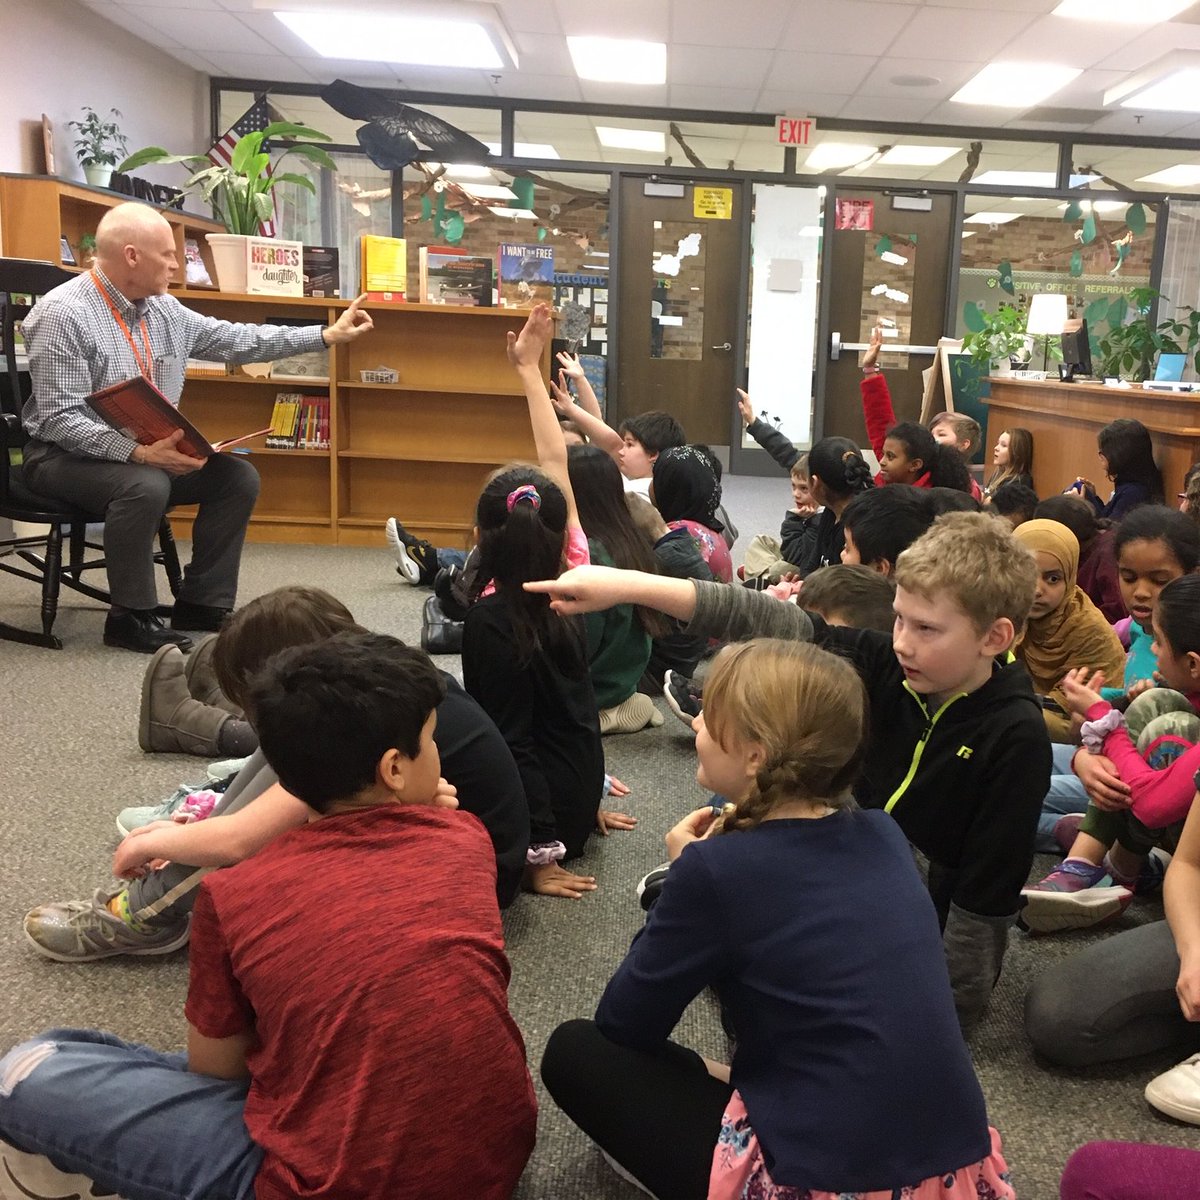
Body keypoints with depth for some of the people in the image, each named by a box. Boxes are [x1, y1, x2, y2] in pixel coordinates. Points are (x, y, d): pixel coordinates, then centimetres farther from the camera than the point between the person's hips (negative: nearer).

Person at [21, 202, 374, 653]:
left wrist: (326, 335, 8)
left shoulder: (164, 309, 5)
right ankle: (130, 617, -17)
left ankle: (202, 602, 2)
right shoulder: (63, 314, -18)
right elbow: (59, 419, -23)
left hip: (149, 450, 8)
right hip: (69, 454, -8)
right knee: (146, 486, -36)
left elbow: (234, 339, 11)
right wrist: (138, 453, -35)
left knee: (238, 476, -5)